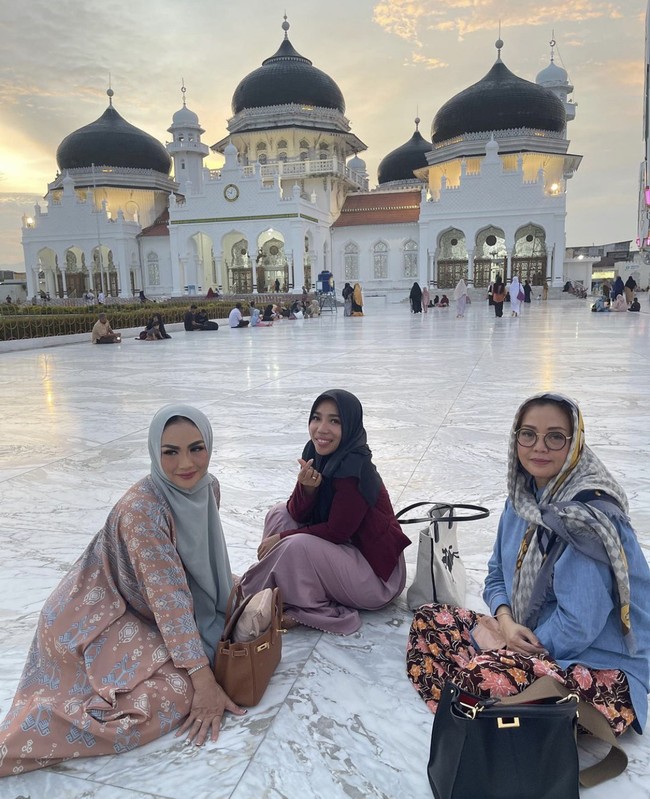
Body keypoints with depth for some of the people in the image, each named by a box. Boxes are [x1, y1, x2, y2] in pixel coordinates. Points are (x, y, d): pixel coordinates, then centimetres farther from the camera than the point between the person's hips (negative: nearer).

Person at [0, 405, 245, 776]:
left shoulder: (207, 486, -8)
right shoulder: (142, 509, -32)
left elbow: (206, 556, 10)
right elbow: (169, 597, -30)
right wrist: (204, 681, -26)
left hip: (140, 608, 8)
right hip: (95, 617, -7)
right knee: (176, 691, -20)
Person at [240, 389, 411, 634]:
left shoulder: (355, 468, -26)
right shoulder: (316, 455, -3)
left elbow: (337, 531, -21)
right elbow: (298, 515, -3)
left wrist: (282, 538, -13)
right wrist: (306, 488, -24)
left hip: (379, 575, -8)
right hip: (346, 549, 8)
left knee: (297, 546, -28)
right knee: (278, 514, 3)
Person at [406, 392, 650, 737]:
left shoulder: (588, 514, -23)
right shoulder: (524, 498, 1)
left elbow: (578, 625, -26)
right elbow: (497, 575, 11)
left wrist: (504, 643, -12)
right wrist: (506, 621, -10)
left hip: (602, 671, -8)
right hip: (528, 638, 8)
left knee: (484, 676, -33)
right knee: (428, 618, 2)